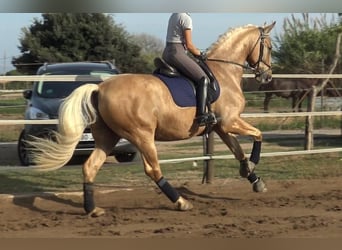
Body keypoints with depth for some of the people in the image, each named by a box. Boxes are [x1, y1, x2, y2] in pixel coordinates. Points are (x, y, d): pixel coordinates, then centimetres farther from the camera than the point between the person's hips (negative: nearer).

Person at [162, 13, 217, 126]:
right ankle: (201, 115, -24)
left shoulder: (174, 16, 17)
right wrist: (199, 54, 4)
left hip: (166, 53, 10)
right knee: (203, 79, -13)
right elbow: (189, 44, -13)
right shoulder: (186, 18, -11)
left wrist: (196, 52, 20)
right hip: (177, 53, -10)